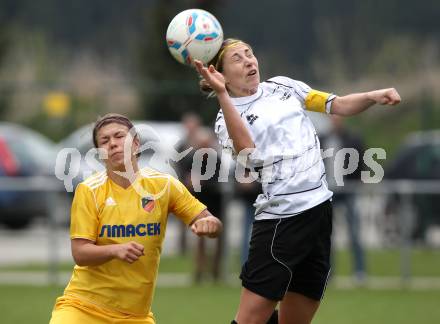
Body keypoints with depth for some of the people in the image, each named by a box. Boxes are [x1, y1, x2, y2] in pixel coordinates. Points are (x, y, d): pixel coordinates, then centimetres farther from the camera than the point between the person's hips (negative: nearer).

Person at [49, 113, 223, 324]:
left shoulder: (163, 185, -1)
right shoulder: (89, 190, -6)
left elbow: (213, 224, 1)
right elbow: (80, 254, -11)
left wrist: (208, 224, -23)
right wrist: (116, 250, -29)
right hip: (83, 305, -2)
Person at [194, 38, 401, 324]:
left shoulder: (282, 86, 14)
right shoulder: (228, 118, -2)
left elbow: (339, 106, 16)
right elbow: (246, 152, -24)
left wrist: (373, 96, -4)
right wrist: (221, 94, -31)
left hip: (320, 211, 5)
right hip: (280, 220, -5)